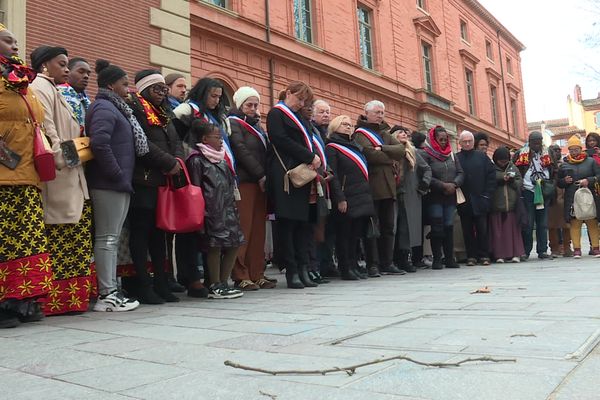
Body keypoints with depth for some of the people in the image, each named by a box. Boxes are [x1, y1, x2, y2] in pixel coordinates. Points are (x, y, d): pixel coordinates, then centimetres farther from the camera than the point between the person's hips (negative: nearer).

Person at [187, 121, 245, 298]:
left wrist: (233, 207, 16)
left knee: (234, 244, 7)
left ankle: (223, 283, 17)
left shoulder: (221, 160, 19)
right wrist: (202, 211, -15)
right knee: (215, 246, -6)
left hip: (228, 210, 8)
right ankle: (215, 287, 5)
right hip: (212, 212, -8)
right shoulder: (197, 160, -5)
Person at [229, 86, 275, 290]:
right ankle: (241, 276, -6)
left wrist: (265, 176, 5)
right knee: (243, 228, -9)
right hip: (244, 180, -7)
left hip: (260, 181, 7)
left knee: (258, 228, 4)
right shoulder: (234, 122, 2)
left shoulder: (256, 124, 25)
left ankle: (257, 274, 7)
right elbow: (241, 150, -11)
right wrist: (260, 175, -14)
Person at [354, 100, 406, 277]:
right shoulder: (360, 133, 1)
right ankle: (373, 264, 0)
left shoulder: (385, 133, 22)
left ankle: (387, 263, 13)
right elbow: (370, 154, -17)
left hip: (388, 186, 7)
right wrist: (390, 159, -2)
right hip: (372, 186, -7)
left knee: (388, 227, 7)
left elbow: (401, 149, 7)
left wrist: (382, 148, -9)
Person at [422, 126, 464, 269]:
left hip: (450, 197, 5)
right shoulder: (427, 155, -2)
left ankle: (449, 258, 9)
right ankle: (437, 259, 0)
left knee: (449, 227, 3)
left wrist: (454, 184, -9)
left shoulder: (452, 155, 16)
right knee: (437, 228, -5)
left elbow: (460, 173, 11)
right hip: (434, 198, -4)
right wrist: (443, 185, -14)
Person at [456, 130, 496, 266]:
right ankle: (471, 256, 11)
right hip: (464, 202, 0)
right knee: (467, 230, 4)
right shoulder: (455, 158, 3)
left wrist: (487, 194, -3)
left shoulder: (482, 156, 8)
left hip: (480, 200, 0)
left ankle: (484, 255, 9)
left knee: (482, 229, 2)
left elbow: (492, 175, 5)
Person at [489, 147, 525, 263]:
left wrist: (511, 180, -10)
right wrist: (502, 179, -14)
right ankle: (499, 255, 3)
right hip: (496, 205, -2)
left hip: (511, 204, 2)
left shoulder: (513, 168, 13)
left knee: (513, 229, 1)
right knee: (498, 230, -1)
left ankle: (515, 254, 5)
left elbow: (520, 182, 8)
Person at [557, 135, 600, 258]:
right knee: (575, 224, -2)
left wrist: (588, 180, -12)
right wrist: (564, 181, -5)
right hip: (572, 200, 1)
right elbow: (558, 183, 16)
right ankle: (576, 249, 1)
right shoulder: (564, 165, 11)